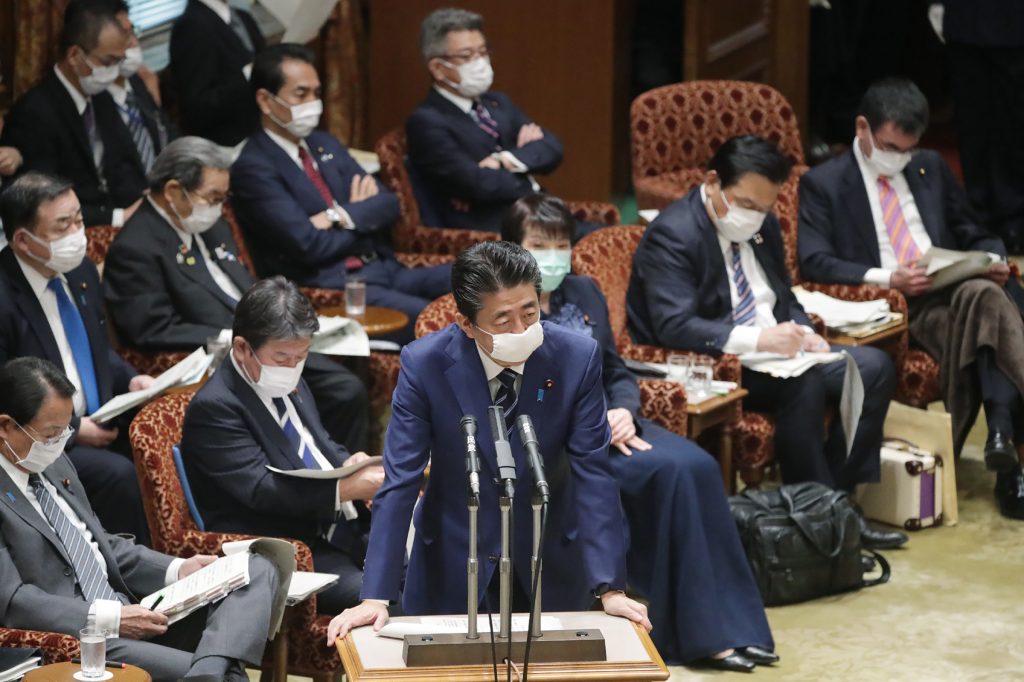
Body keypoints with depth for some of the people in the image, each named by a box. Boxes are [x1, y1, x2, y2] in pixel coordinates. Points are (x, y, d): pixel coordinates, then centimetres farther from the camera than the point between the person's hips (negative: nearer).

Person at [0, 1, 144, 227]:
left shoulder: (102, 100, 11)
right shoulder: (35, 112, -15)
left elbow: (125, 165, 12)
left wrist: (138, 208, -9)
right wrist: (117, 217, -20)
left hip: (120, 220, 7)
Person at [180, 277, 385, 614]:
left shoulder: (289, 383, 15)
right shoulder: (214, 408, -13)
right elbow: (262, 490, -21)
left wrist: (351, 463, 2)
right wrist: (348, 488, -24)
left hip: (344, 531, 9)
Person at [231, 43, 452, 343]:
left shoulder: (326, 144, 19)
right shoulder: (253, 168, -7)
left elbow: (388, 205, 11)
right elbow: (309, 246, -15)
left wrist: (343, 216, -10)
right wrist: (365, 219, 2)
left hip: (382, 271, 8)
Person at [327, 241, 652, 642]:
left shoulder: (577, 358, -17)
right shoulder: (423, 364, -19)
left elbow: (593, 474, -15)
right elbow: (399, 482, -18)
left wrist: (610, 589, -22)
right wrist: (376, 598, -25)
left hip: (549, 564, 1)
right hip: (451, 564, -1)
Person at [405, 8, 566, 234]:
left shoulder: (498, 103, 20)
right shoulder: (426, 122, -5)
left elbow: (551, 148, 9)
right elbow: (476, 183, -16)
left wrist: (507, 160, -9)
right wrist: (528, 181, 0)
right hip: (490, 238, -8)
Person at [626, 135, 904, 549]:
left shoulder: (762, 225, 10)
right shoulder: (671, 235, -16)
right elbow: (675, 326, -26)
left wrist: (801, 332, -4)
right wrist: (756, 339, -36)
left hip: (770, 354, 9)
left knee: (874, 367, -5)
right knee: (802, 381, -32)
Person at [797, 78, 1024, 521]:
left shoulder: (931, 167, 23)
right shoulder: (823, 183, 8)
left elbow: (973, 234, 26)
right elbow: (814, 262, -4)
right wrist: (886, 279, -19)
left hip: (955, 291, 4)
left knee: (987, 295, -35)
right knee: (987, 303, -35)